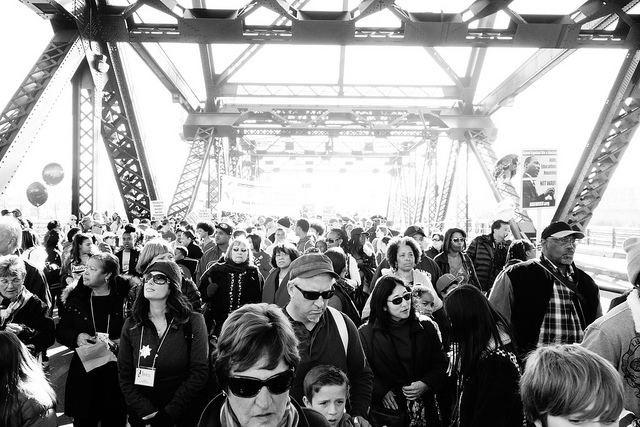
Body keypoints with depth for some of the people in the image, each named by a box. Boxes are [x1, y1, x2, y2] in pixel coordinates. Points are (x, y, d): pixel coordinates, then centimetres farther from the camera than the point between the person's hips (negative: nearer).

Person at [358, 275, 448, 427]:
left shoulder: (425, 328, 2)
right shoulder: (366, 333, -7)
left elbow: (440, 364, 4)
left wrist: (427, 384, -11)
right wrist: (381, 391, -19)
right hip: (386, 408, -2)